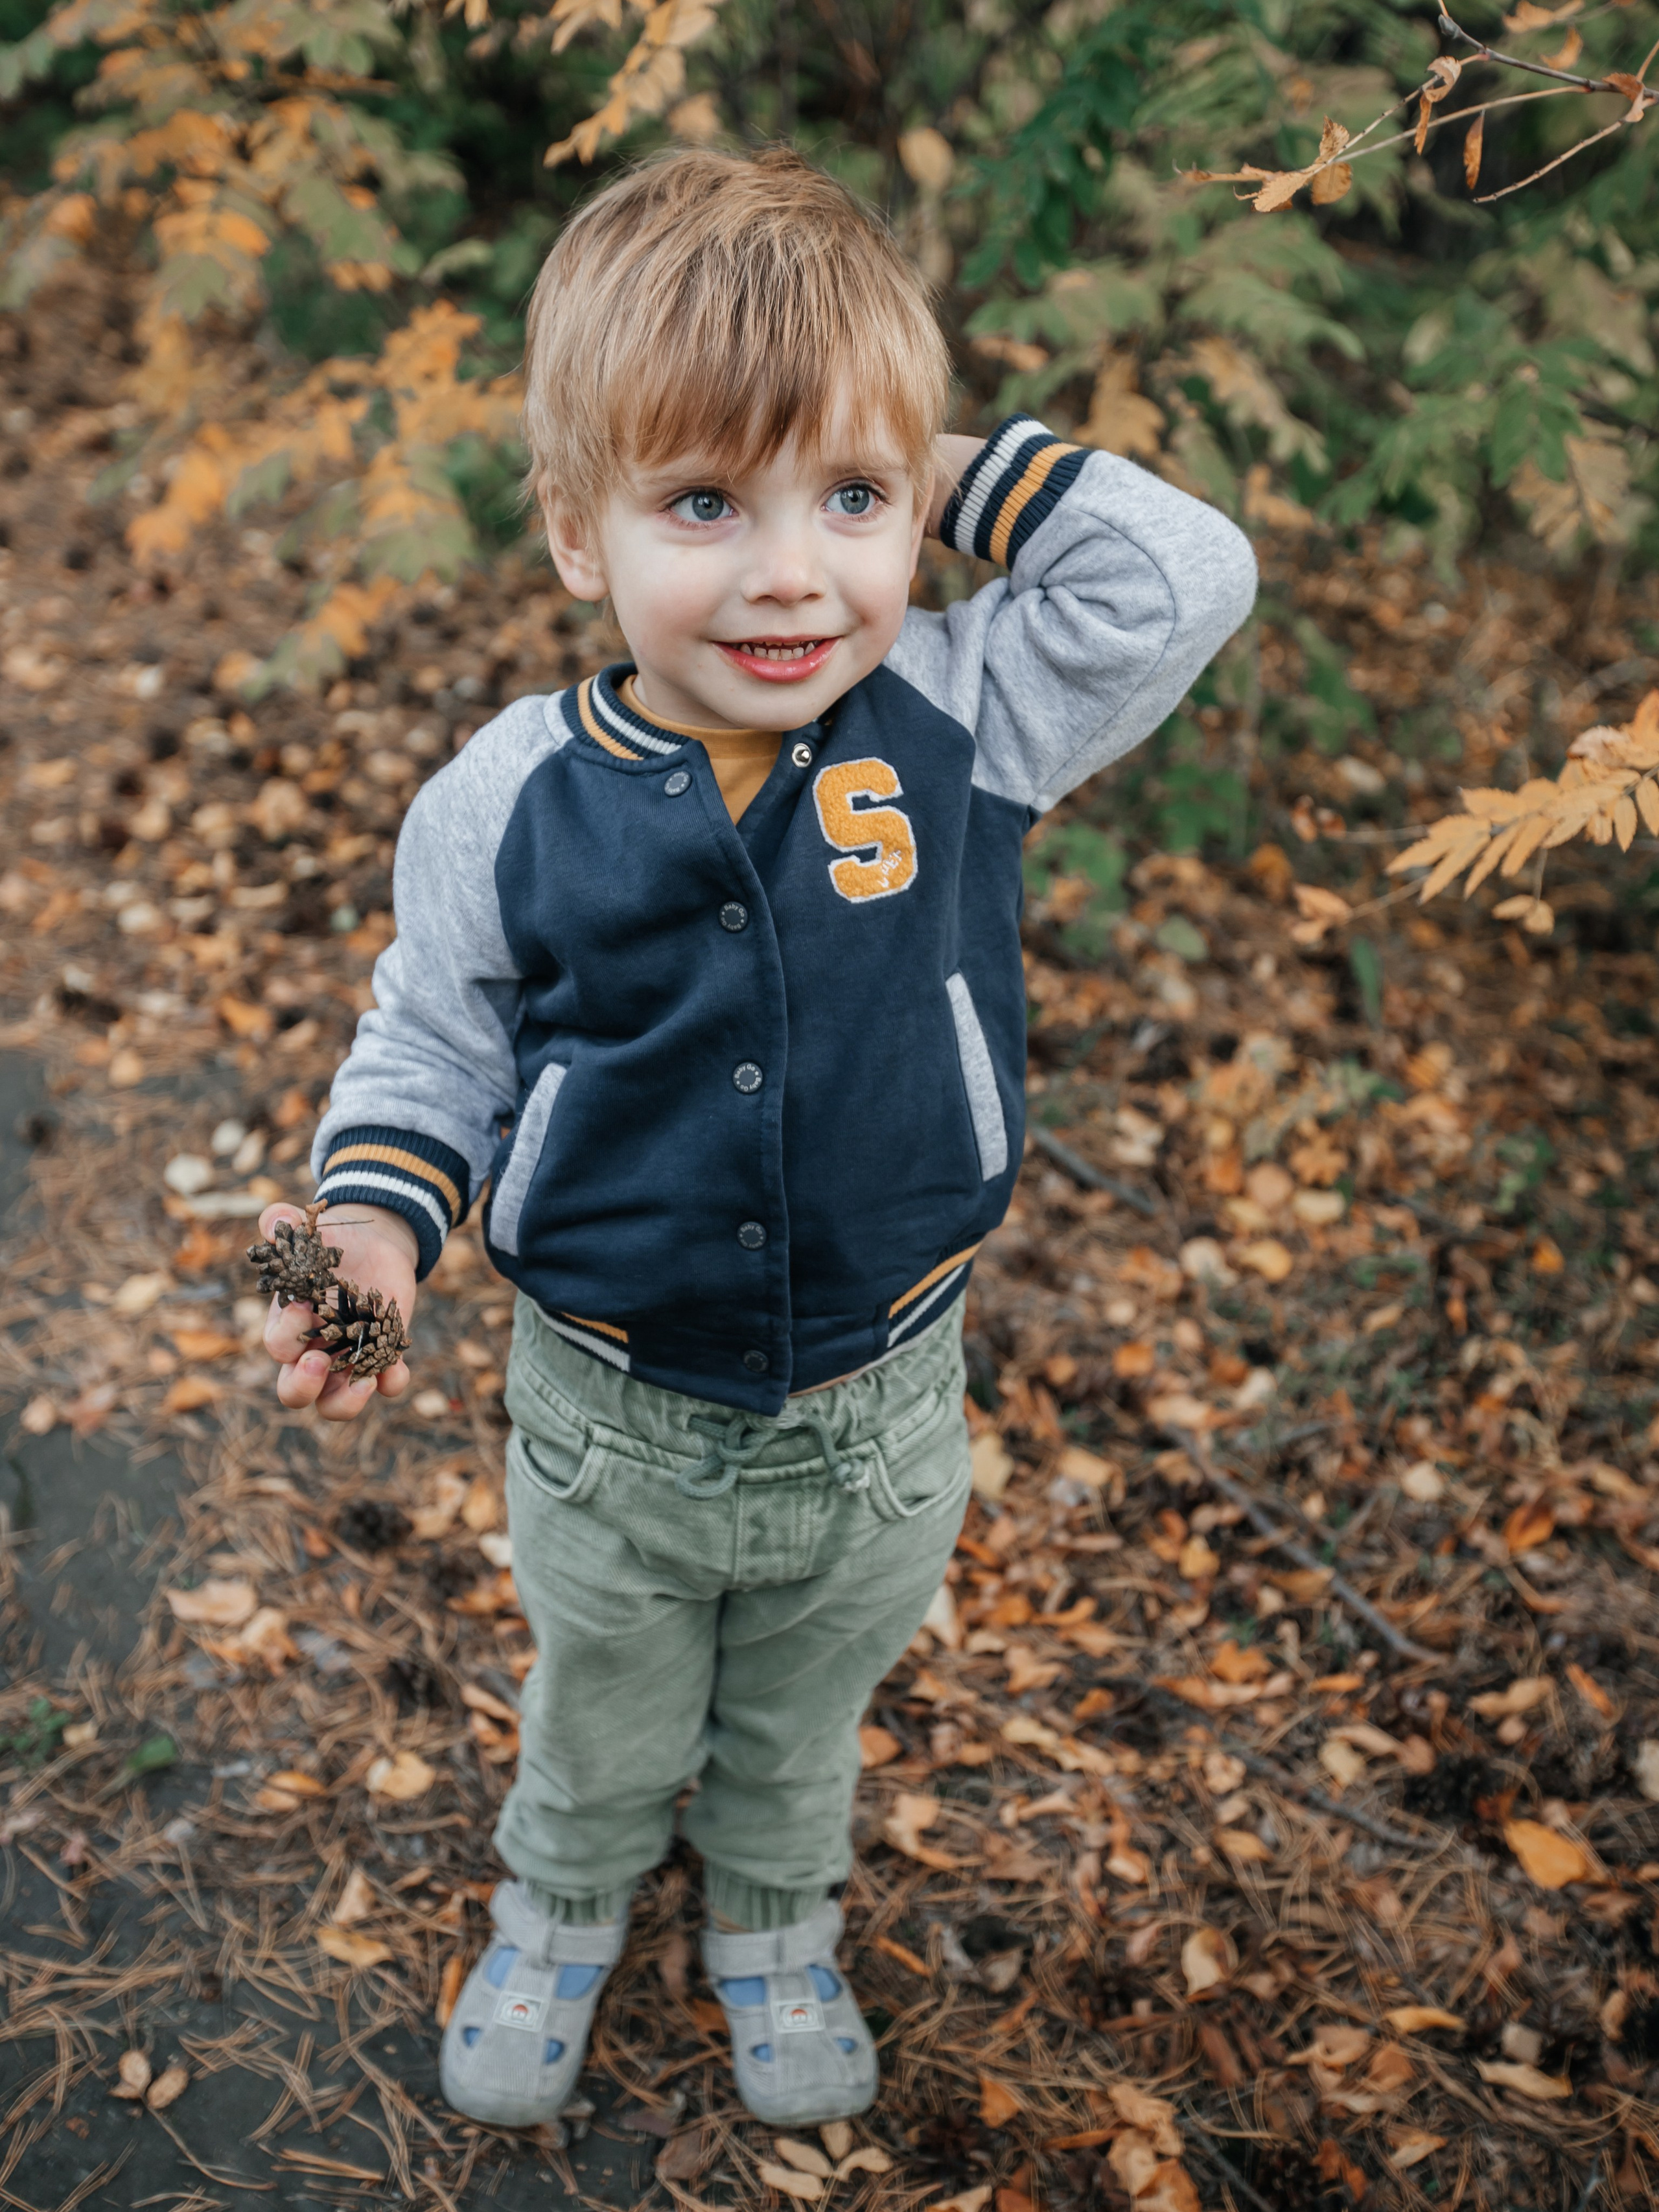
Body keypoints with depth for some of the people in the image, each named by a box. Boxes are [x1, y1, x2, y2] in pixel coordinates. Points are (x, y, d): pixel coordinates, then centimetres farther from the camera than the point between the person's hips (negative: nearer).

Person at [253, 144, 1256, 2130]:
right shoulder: (504, 805, -18)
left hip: (880, 1409, 1)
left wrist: (966, 477, -21)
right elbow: (430, 1049, -4)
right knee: (603, 1730, 27)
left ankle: (775, 1927, 61)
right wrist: (376, 1222, -20)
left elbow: (1189, 577, -20)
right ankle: (559, 1910, 61)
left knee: (803, 1731, 29)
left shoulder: (956, 729, -17)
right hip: (614, 1423, -1)